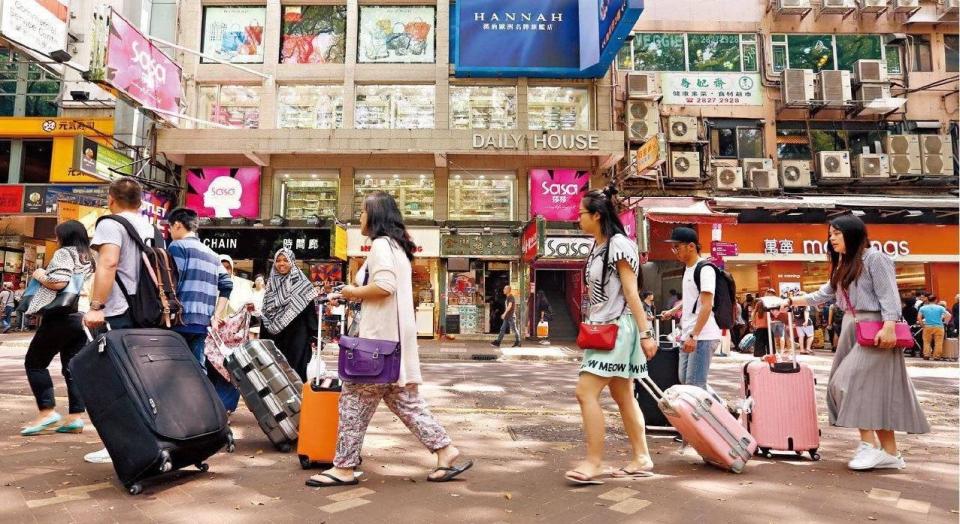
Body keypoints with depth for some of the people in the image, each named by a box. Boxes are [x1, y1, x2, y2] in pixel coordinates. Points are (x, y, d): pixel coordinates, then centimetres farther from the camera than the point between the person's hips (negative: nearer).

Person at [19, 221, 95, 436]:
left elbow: (58, 282, -18)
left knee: (34, 362, 5)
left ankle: (47, 411, -2)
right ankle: (75, 416, 2)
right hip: (84, 317, 7)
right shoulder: (90, 258, 19)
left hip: (62, 317, -7)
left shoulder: (64, 253, -4)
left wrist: (40, 276, -1)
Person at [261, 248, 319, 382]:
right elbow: (265, 313, 14)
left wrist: (313, 336, -9)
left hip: (296, 334, -4)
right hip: (275, 335, 4)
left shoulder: (302, 283, -2)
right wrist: (262, 338, 11)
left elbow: (310, 309, -4)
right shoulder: (271, 284, 10)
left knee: (294, 366, -3)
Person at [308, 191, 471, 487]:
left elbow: (384, 286, -25)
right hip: (393, 336, 10)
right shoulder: (397, 246, 19)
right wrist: (359, 295, 16)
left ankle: (344, 468, 9)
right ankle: (445, 451, 13)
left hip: (381, 338, -10)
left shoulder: (380, 244, -11)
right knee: (403, 399, 13)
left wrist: (354, 292, -9)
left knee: (355, 399, 0)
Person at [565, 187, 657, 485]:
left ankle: (594, 463, -6)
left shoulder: (618, 244, -12)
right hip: (602, 329, 10)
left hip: (618, 328, -10)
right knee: (623, 396, 12)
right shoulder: (597, 248, 15)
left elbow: (631, 293, -16)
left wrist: (645, 333, -17)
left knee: (586, 392, -13)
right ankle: (641, 458, 21)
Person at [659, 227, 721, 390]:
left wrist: (694, 335, -23)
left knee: (694, 386, -9)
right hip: (689, 336, 10)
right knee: (684, 381, 13)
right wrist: (672, 311, 32)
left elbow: (706, 306, -19)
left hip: (702, 337, -10)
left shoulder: (705, 269, -12)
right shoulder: (687, 269, 15)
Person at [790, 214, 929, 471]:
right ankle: (889, 452, 7)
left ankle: (870, 444, -8)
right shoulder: (843, 266, 20)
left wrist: (889, 327, -23)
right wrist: (791, 301, 20)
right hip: (852, 330, 9)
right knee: (868, 387, 4)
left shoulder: (874, 257, -6)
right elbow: (822, 295, 25)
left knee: (853, 381, -16)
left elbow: (889, 295, -13)